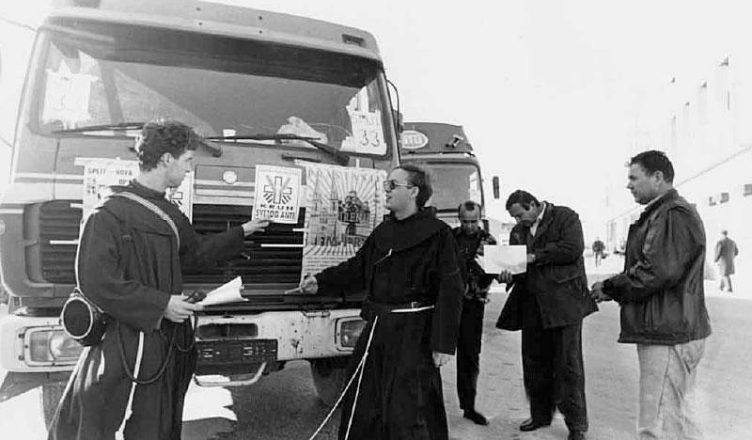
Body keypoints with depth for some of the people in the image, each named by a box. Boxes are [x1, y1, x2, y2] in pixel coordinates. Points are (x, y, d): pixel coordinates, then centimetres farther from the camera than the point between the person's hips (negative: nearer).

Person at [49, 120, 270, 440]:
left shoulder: (169, 214, 11)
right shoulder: (111, 213, -16)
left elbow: (196, 253, 24)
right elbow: (95, 281, -21)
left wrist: (242, 232, 26)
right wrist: (160, 304, -20)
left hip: (169, 344, 8)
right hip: (128, 347, -8)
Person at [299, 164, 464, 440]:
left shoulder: (437, 234, -10)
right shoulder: (383, 231, 12)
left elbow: (450, 291, -12)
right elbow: (358, 268, 19)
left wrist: (444, 343, -15)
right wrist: (321, 281, 11)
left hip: (413, 333, -7)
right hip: (377, 329, 7)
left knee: (407, 411, -1)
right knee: (362, 405, 16)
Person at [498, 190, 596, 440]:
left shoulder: (565, 217, -2)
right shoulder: (518, 231, 15)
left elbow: (574, 248, -16)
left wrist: (536, 256, -14)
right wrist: (510, 275, -7)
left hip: (564, 302, -6)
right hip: (532, 304, 6)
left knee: (568, 363, 1)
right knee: (534, 362, 12)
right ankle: (540, 415, 29)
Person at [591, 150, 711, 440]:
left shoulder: (674, 214, -15)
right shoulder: (661, 213, 18)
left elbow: (656, 271, -24)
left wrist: (609, 287, -11)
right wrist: (614, 289, 5)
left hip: (668, 335, -11)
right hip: (669, 331, 11)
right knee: (677, 416, 21)